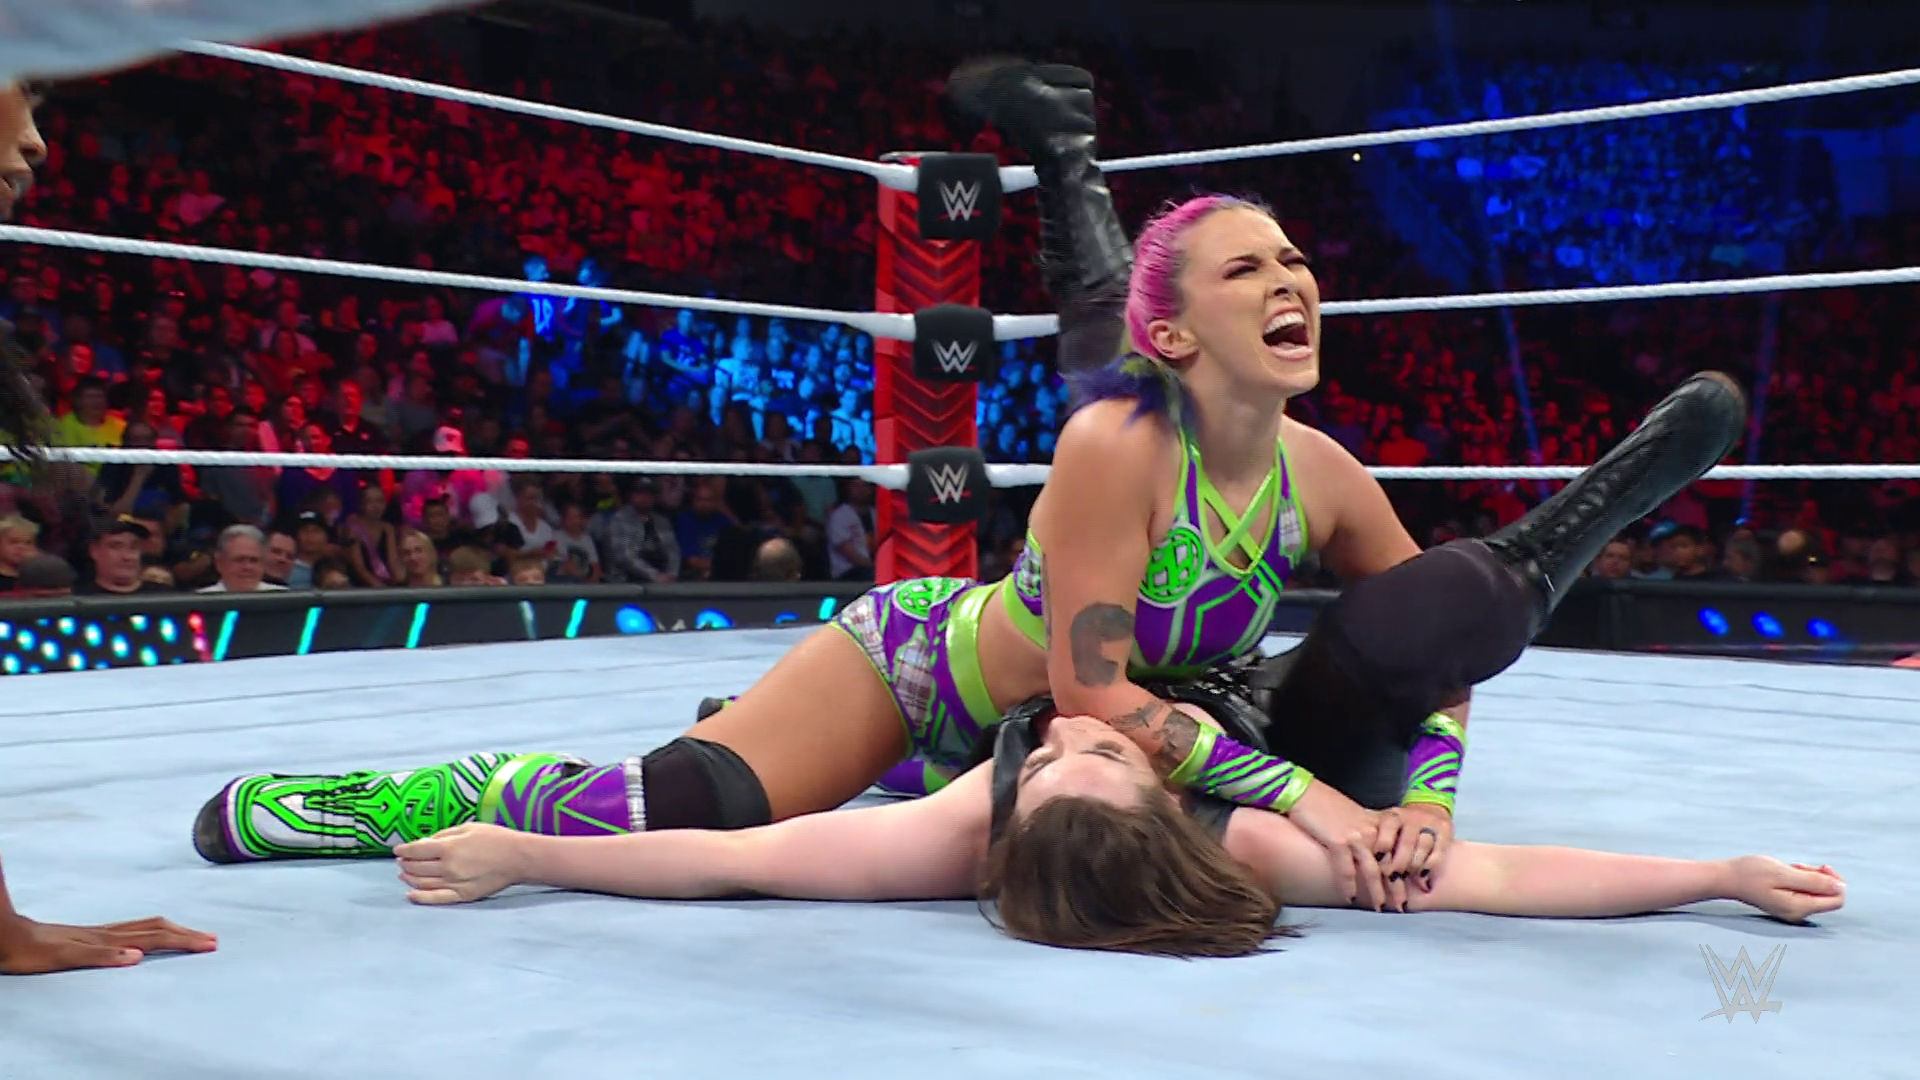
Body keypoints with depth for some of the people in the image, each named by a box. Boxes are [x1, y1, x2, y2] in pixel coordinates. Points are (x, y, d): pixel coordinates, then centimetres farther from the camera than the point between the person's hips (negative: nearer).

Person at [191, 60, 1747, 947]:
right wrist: (1298, 792, -35)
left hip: (1069, 733, 7)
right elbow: (1091, 691, -32)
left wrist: (1423, 804, -21)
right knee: (684, 817, -24)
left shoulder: (1323, 476, -13)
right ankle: (458, 790, 5)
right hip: (932, 659, -7)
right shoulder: (1118, 442, -31)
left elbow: (1434, 652, -3)